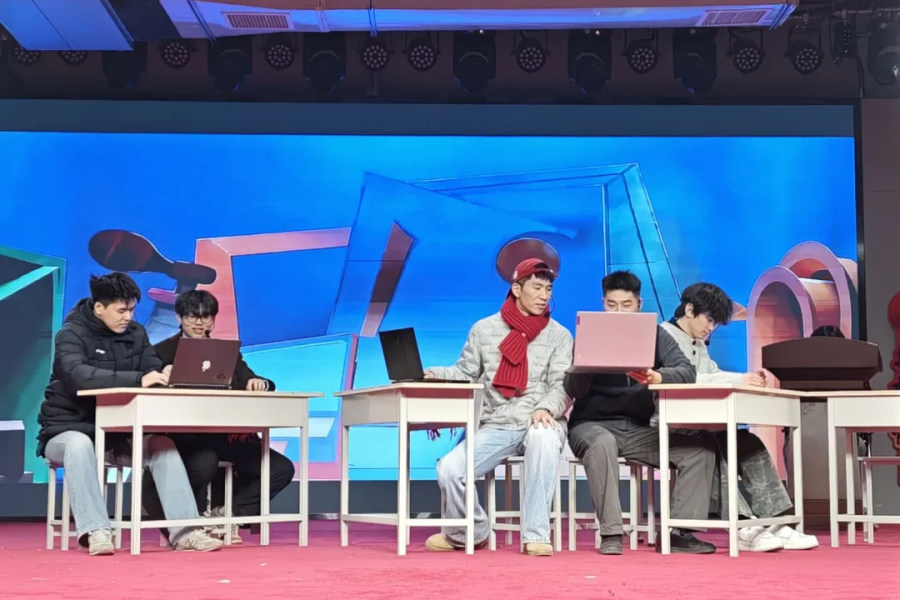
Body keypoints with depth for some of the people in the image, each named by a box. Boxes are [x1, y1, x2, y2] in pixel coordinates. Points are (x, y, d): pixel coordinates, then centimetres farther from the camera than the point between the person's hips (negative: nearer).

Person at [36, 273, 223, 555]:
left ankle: (183, 530, -26)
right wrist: (137, 379, -44)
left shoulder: (135, 333, 4)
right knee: (80, 445, -38)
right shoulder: (72, 334, -14)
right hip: (68, 430, -4)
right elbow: (79, 375, -33)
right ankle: (95, 531, -42)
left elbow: (153, 371, 0)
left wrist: (166, 376, -26)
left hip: (115, 429, 5)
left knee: (163, 443, -21)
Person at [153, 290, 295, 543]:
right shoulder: (163, 351, 7)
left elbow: (251, 383, 5)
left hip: (226, 436, 5)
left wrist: (258, 383, -19)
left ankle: (224, 512, 0)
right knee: (205, 463, -38)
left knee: (282, 468, -11)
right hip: (185, 437, -5)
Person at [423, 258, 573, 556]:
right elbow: (465, 374, 9)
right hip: (495, 426, 2)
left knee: (543, 436, -39)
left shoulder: (559, 335, 7)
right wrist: (430, 373, -10)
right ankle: (470, 533, 13)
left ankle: (536, 535, -28)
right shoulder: (484, 329, 10)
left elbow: (562, 386, -2)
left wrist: (546, 409, -24)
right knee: (449, 470, -20)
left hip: (540, 424, -2)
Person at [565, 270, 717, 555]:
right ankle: (610, 533, -34)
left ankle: (677, 531, -15)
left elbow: (686, 371, -9)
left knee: (700, 449, -15)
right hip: (592, 425, -3)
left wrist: (660, 377, -32)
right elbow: (573, 389, -12)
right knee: (602, 443, -38)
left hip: (639, 429, 3)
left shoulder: (655, 335, 8)